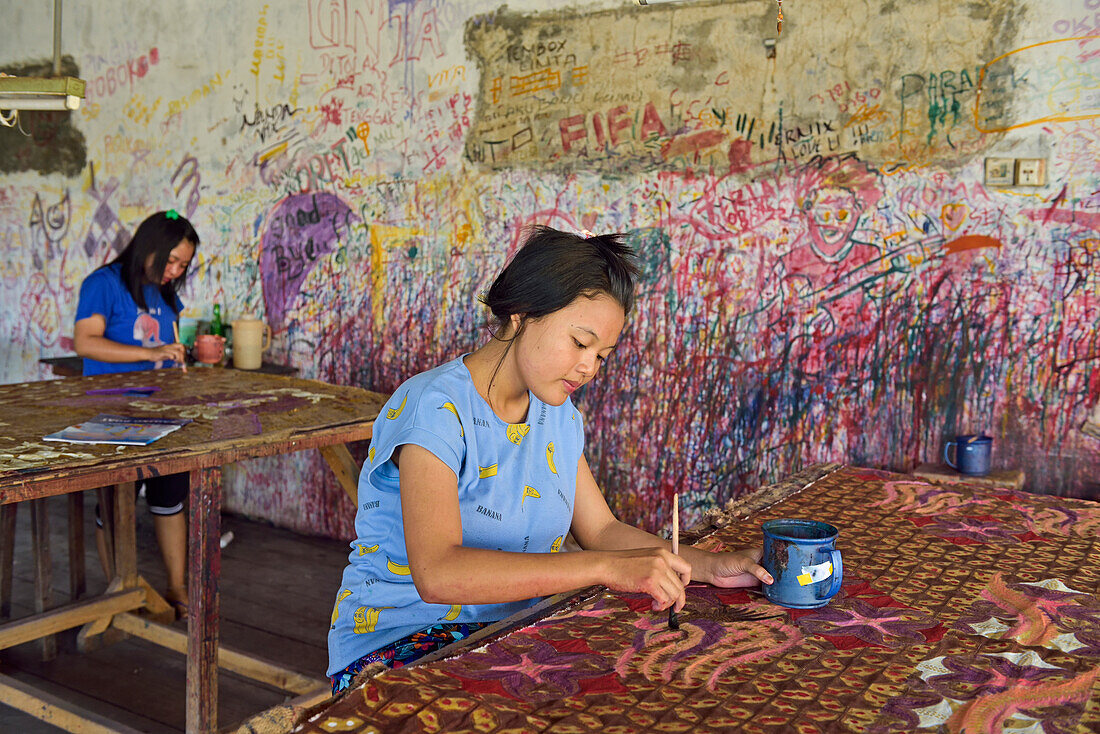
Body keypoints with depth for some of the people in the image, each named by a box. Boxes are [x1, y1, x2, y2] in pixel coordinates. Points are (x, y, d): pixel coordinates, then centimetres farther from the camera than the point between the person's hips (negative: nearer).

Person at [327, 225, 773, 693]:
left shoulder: (557, 414, 7)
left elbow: (601, 529, 12)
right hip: (400, 639, -7)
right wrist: (605, 567, -37)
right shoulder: (436, 408, -19)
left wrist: (710, 566, -4)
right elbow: (437, 574, -32)